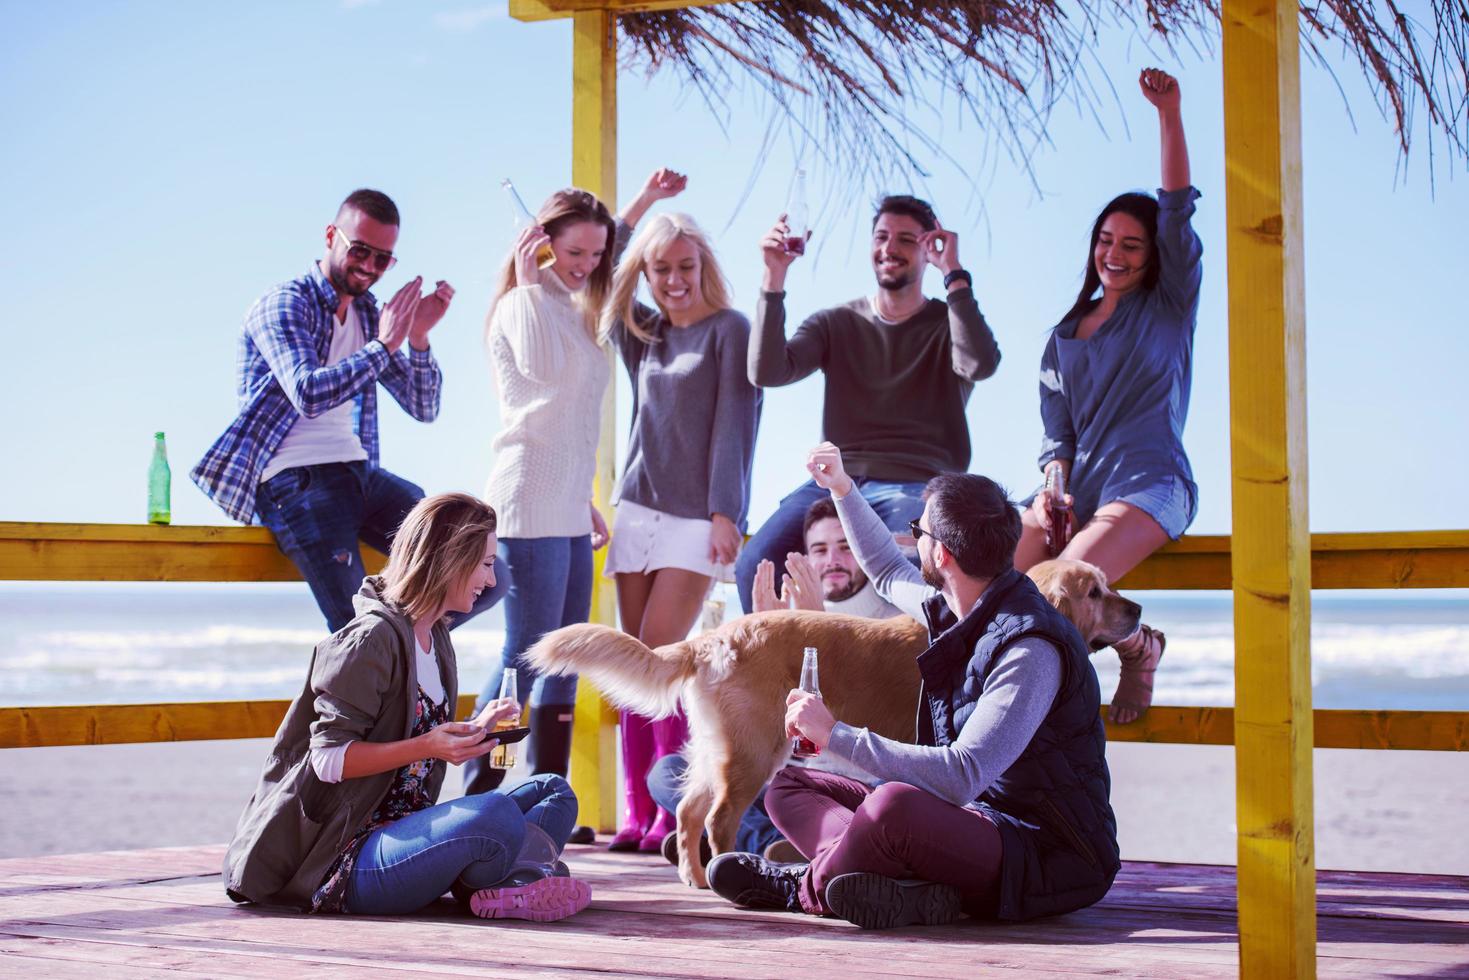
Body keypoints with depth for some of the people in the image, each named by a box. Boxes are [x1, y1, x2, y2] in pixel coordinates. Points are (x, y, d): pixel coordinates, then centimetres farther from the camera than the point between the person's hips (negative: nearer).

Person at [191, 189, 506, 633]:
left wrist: (418, 337, -2)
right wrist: (384, 345, -16)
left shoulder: (368, 313, 17)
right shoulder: (283, 305, -4)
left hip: (360, 474, 7)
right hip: (296, 479, -7)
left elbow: (424, 409, 15)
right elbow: (309, 394, -22)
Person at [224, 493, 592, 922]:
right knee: (495, 815, -36)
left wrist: (475, 729, 7)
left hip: (403, 831, 10)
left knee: (554, 793, 6)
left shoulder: (435, 638, 16)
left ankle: (505, 889, -19)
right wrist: (425, 746, -26)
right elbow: (329, 759, -18)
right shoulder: (373, 638, -13)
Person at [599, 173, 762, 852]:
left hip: (695, 518, -6)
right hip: (637, 510, 6)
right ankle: (637, 815, 3)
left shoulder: (728, 329, 0)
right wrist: (643, 203, 18)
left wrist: (726, 512, -13)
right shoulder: (642, 334, 15)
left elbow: (734, 422, -6)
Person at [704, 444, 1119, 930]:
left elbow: (962, 775, -31)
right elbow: (888, 570, 31)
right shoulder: (952, 608, 6)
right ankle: (901, 887, -20)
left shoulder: (1030, 648, -22)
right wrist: (842, 489, 26)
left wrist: (835, 734, -27)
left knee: (894, 805, -38)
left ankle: (806, 888, -9)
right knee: (787, 785, 7)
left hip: (1047, 860, -9)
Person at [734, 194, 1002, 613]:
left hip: (915, 485, -2)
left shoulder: (949, 324, 10)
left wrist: (953, 275, -11)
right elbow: (767, 372, 0)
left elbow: (981, 365, -14)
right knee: (754, 567, -25)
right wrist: (774, 280, -9)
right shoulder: (836, 323, 17)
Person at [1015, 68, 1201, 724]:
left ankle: (1140, 648, 1)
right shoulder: (1064, 338, 23)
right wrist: (1051, 488, -6)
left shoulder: (1169, 307, 10)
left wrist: (1168, 114, -16)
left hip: (1149, 483, -4)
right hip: (1078, 488, 4)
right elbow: (1057, 432, 16)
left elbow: (1178, 211, -4)